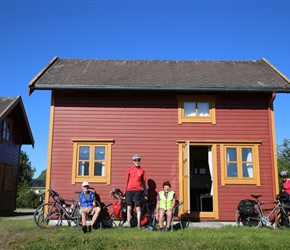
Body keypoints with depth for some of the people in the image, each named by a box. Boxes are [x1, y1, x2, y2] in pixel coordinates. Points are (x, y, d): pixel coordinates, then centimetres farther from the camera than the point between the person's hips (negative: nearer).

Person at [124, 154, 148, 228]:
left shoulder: (142, 170, 6)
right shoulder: (129, 170, 6)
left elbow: (143, 182, 9)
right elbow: (127, 181, 9)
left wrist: (145, 193, 6)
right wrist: (125, 192, 6)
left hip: (138, 190, -1)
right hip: (129, 190, 1)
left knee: (138, 208, 0)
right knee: (129, 208, 3)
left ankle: (138, 224, 6)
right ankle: (128, 224, 9)